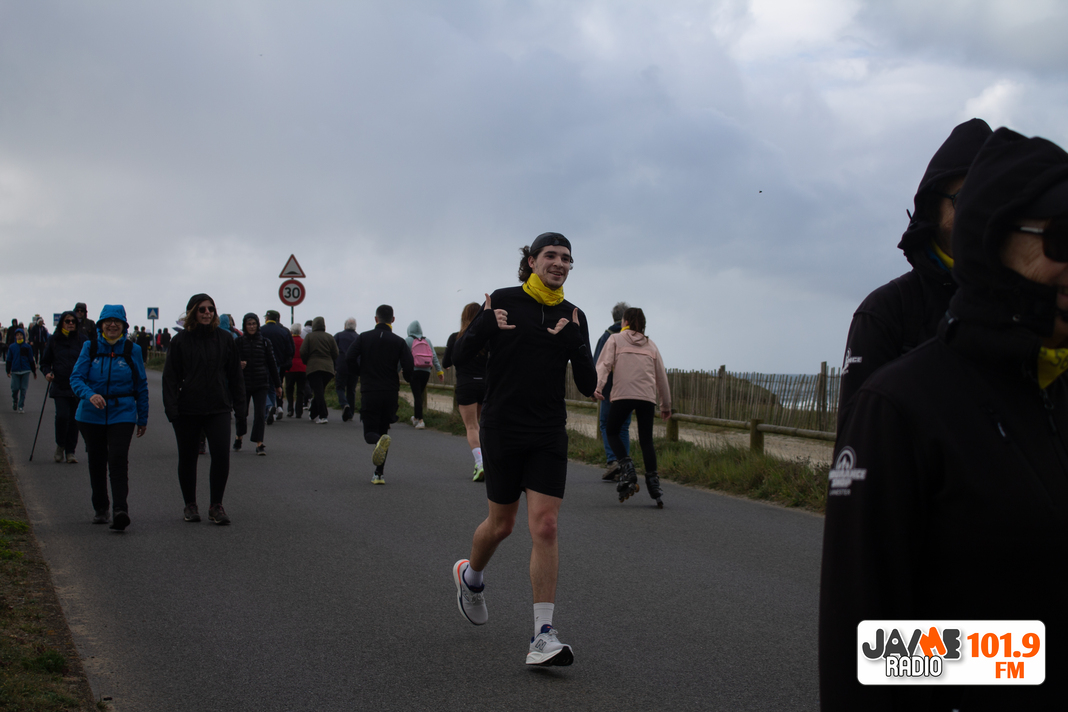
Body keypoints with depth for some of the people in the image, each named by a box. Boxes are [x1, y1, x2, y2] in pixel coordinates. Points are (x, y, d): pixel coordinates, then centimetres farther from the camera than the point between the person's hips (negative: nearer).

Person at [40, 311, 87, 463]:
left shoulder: (82, 340, 4)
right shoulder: (54, 341, 5)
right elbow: (45, 362, 13)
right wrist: (47, 373, -7)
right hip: (60, 386, 0)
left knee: (74, 419, 2)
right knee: (62, 415, -14)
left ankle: (70, 451, 13)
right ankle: (60, 445, 10)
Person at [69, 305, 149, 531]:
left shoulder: (132, 350, 2)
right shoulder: (90, 348, 2)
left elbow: (141, 386, 9)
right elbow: (76, 377, -5)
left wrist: (143, 418, 10)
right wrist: (90, 395, -27)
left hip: (122, 413, -2)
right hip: (91, 414, 2)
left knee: (118, 460, -17)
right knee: (96, 462, 11)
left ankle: (120, 510, -24)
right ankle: (100, 508, 27)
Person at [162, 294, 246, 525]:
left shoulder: (224, 339, 5)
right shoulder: (180, 341, -1)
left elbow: (235, 375, 10)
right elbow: (170, 376, -1)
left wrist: (240, 405, 6)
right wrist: (171, 408, -9)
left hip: (218, 408, 1)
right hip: (187, 409, 0)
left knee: (221, 455, -10)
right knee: (187, 459, 9)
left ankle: (216, 506, 1)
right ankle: (190, 505, 24)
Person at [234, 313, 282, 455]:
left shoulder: (264, 342, 5)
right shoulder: (238, 342, 2)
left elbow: (271, 364, 9)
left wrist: (277, 385, 11)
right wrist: (238, 365, -23)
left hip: (261, 384, 0)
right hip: (243, 383, 0)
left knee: (260, 413, -8)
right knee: (241, 412, 5)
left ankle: (259, 443, -3)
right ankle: (239, 436, 32)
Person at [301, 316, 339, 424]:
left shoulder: (309, 336, -1)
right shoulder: (329, 337, 7)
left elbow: (303, 352, -6)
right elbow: (335, 354, 4)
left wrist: (307, 363, 11)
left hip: (313, 367, -3)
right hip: (328, 367, 4)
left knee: (318, 392, -8)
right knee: (320, 391, 16)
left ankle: (323, 416, -20)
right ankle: (313, 414, 26)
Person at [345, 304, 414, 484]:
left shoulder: (364, 337, 1)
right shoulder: (398, 341, 1)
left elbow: (349, 358, -10)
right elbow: (409, 367, -8)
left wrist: (357, 375, 9)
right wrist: (407, 379, 15)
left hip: (369, 393, -1)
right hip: (390, 393, 1)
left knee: (370, 433, 5)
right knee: (383, 429, 15)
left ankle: (380, 441, -33)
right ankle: (379, 474, 11)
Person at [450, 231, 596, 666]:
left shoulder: (573, 317, 6)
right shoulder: (504, 301, -3)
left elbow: (587, 385, 3)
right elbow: (460, 357, -3)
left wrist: (574, 343, -12)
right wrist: (485, 325, -19)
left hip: (549, 435, 2)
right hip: (503, 430, -2)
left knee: (545, 527, -8)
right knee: (502, 525, 9)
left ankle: (543, 637, -7)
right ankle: (470, 576, 43)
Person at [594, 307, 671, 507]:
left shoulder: (616, 339, 12)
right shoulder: (651, 345, 22)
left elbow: (604, 363, -4)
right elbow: (661, 376, 22)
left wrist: (598, 387, -14)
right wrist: (666, 404, 28)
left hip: (623, 395, -3)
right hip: (647, 397, 3)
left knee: (611, 431, 13)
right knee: (646, 440, 7)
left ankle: (627, 469, -6)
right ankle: (653, 484, -1)